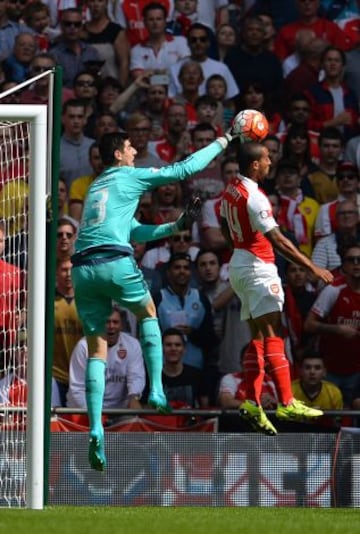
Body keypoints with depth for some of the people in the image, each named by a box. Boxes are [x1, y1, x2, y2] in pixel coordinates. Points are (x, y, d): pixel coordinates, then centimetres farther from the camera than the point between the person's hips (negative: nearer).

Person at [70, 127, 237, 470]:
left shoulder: (95, 188, 30)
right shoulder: (129, 177, 9)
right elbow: (184, 169, 11)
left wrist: (174, 227, 35)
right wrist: (222, 143, 21)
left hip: (82, 268, 5)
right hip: (114, 261, -5)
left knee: (96, 349, 5)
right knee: (147, 313, 22)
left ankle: (96, 429, -8)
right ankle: (156, 389, 10)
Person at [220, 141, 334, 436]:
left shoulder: (231, 189, 8)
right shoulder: (254, 197, -20)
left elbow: (226, 227, 22)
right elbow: (278, 240, -23)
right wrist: (313, 267, -20)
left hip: (238, 265, 9)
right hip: (258, 266, -9)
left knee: (258, 337, 9)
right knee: (273, 334, -11)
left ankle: (252, 402, 1)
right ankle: (286, 403, -15)